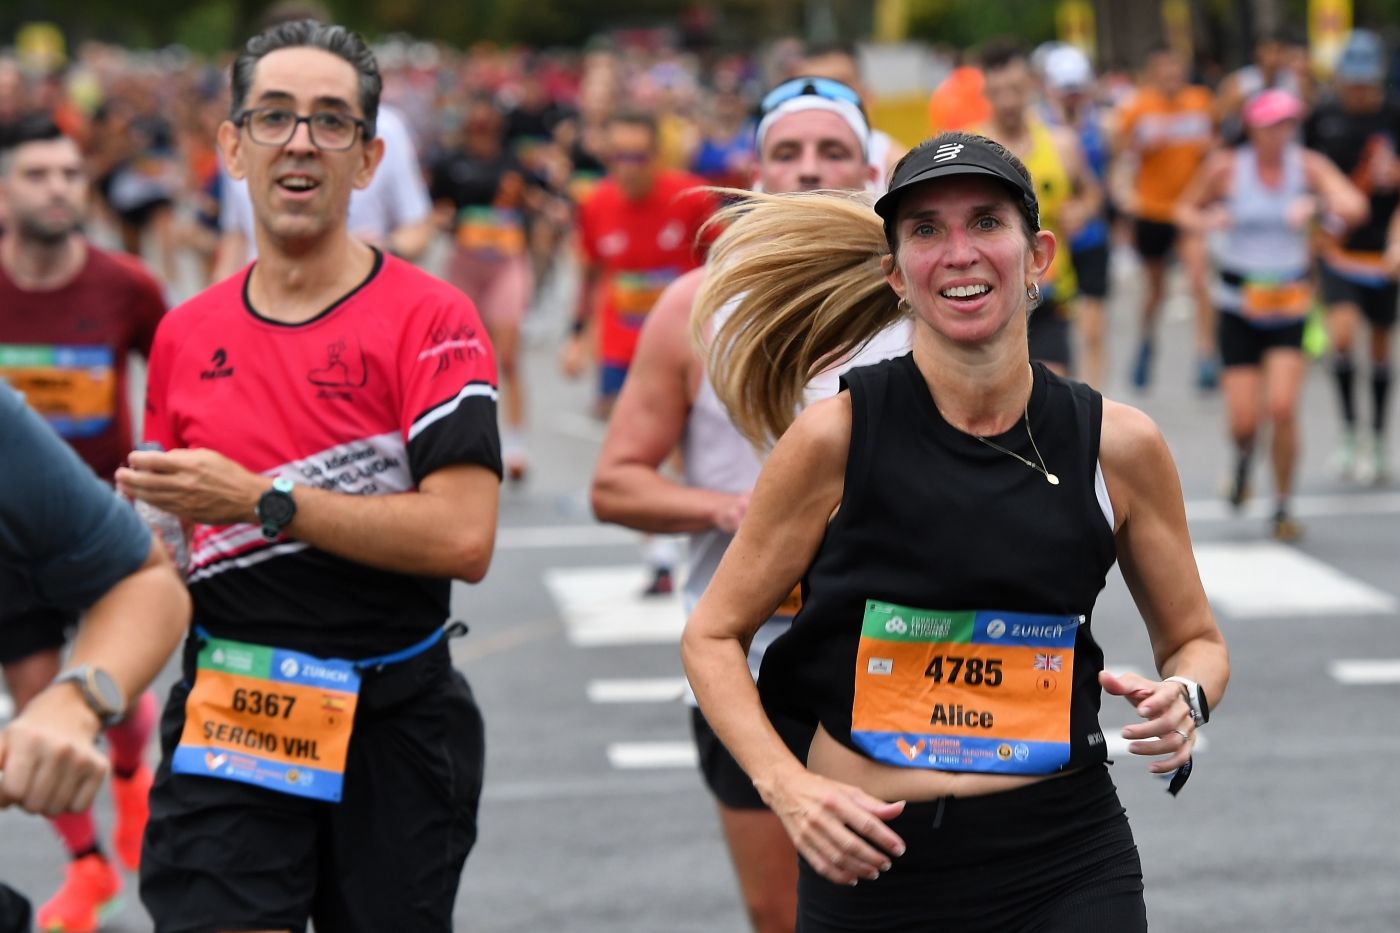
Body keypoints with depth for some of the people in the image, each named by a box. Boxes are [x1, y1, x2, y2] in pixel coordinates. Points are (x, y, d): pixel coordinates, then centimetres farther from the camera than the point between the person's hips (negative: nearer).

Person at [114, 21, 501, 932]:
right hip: (227, 716, 3)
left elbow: (464, 539, -19)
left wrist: (264, 502, -19)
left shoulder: (432, 320, -7)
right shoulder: (185, 334, 9)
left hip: (395, 728, -2)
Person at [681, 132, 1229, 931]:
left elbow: (1195, 640, 13)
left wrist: (1185, 700, -10)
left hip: (1068, 866, 1)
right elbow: (712, 635, 2)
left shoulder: (1120, 445, -1)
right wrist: (787, 787, -12)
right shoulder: (834, 437, -7)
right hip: (869, 860, -1)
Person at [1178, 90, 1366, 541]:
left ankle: (1282, 507, 5)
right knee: (1243, 422, -4)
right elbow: (1185, 208, 8)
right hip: (1239, 307, 0)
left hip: (1290, 305, 0)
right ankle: (1244, 457, 36)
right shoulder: (1226, 167, -5)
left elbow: (1355, 207, -17)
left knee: (1283, 409, -15)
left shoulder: (1308, 166, -5)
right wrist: (1205, 221, -14)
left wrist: (1316, 206, -35)